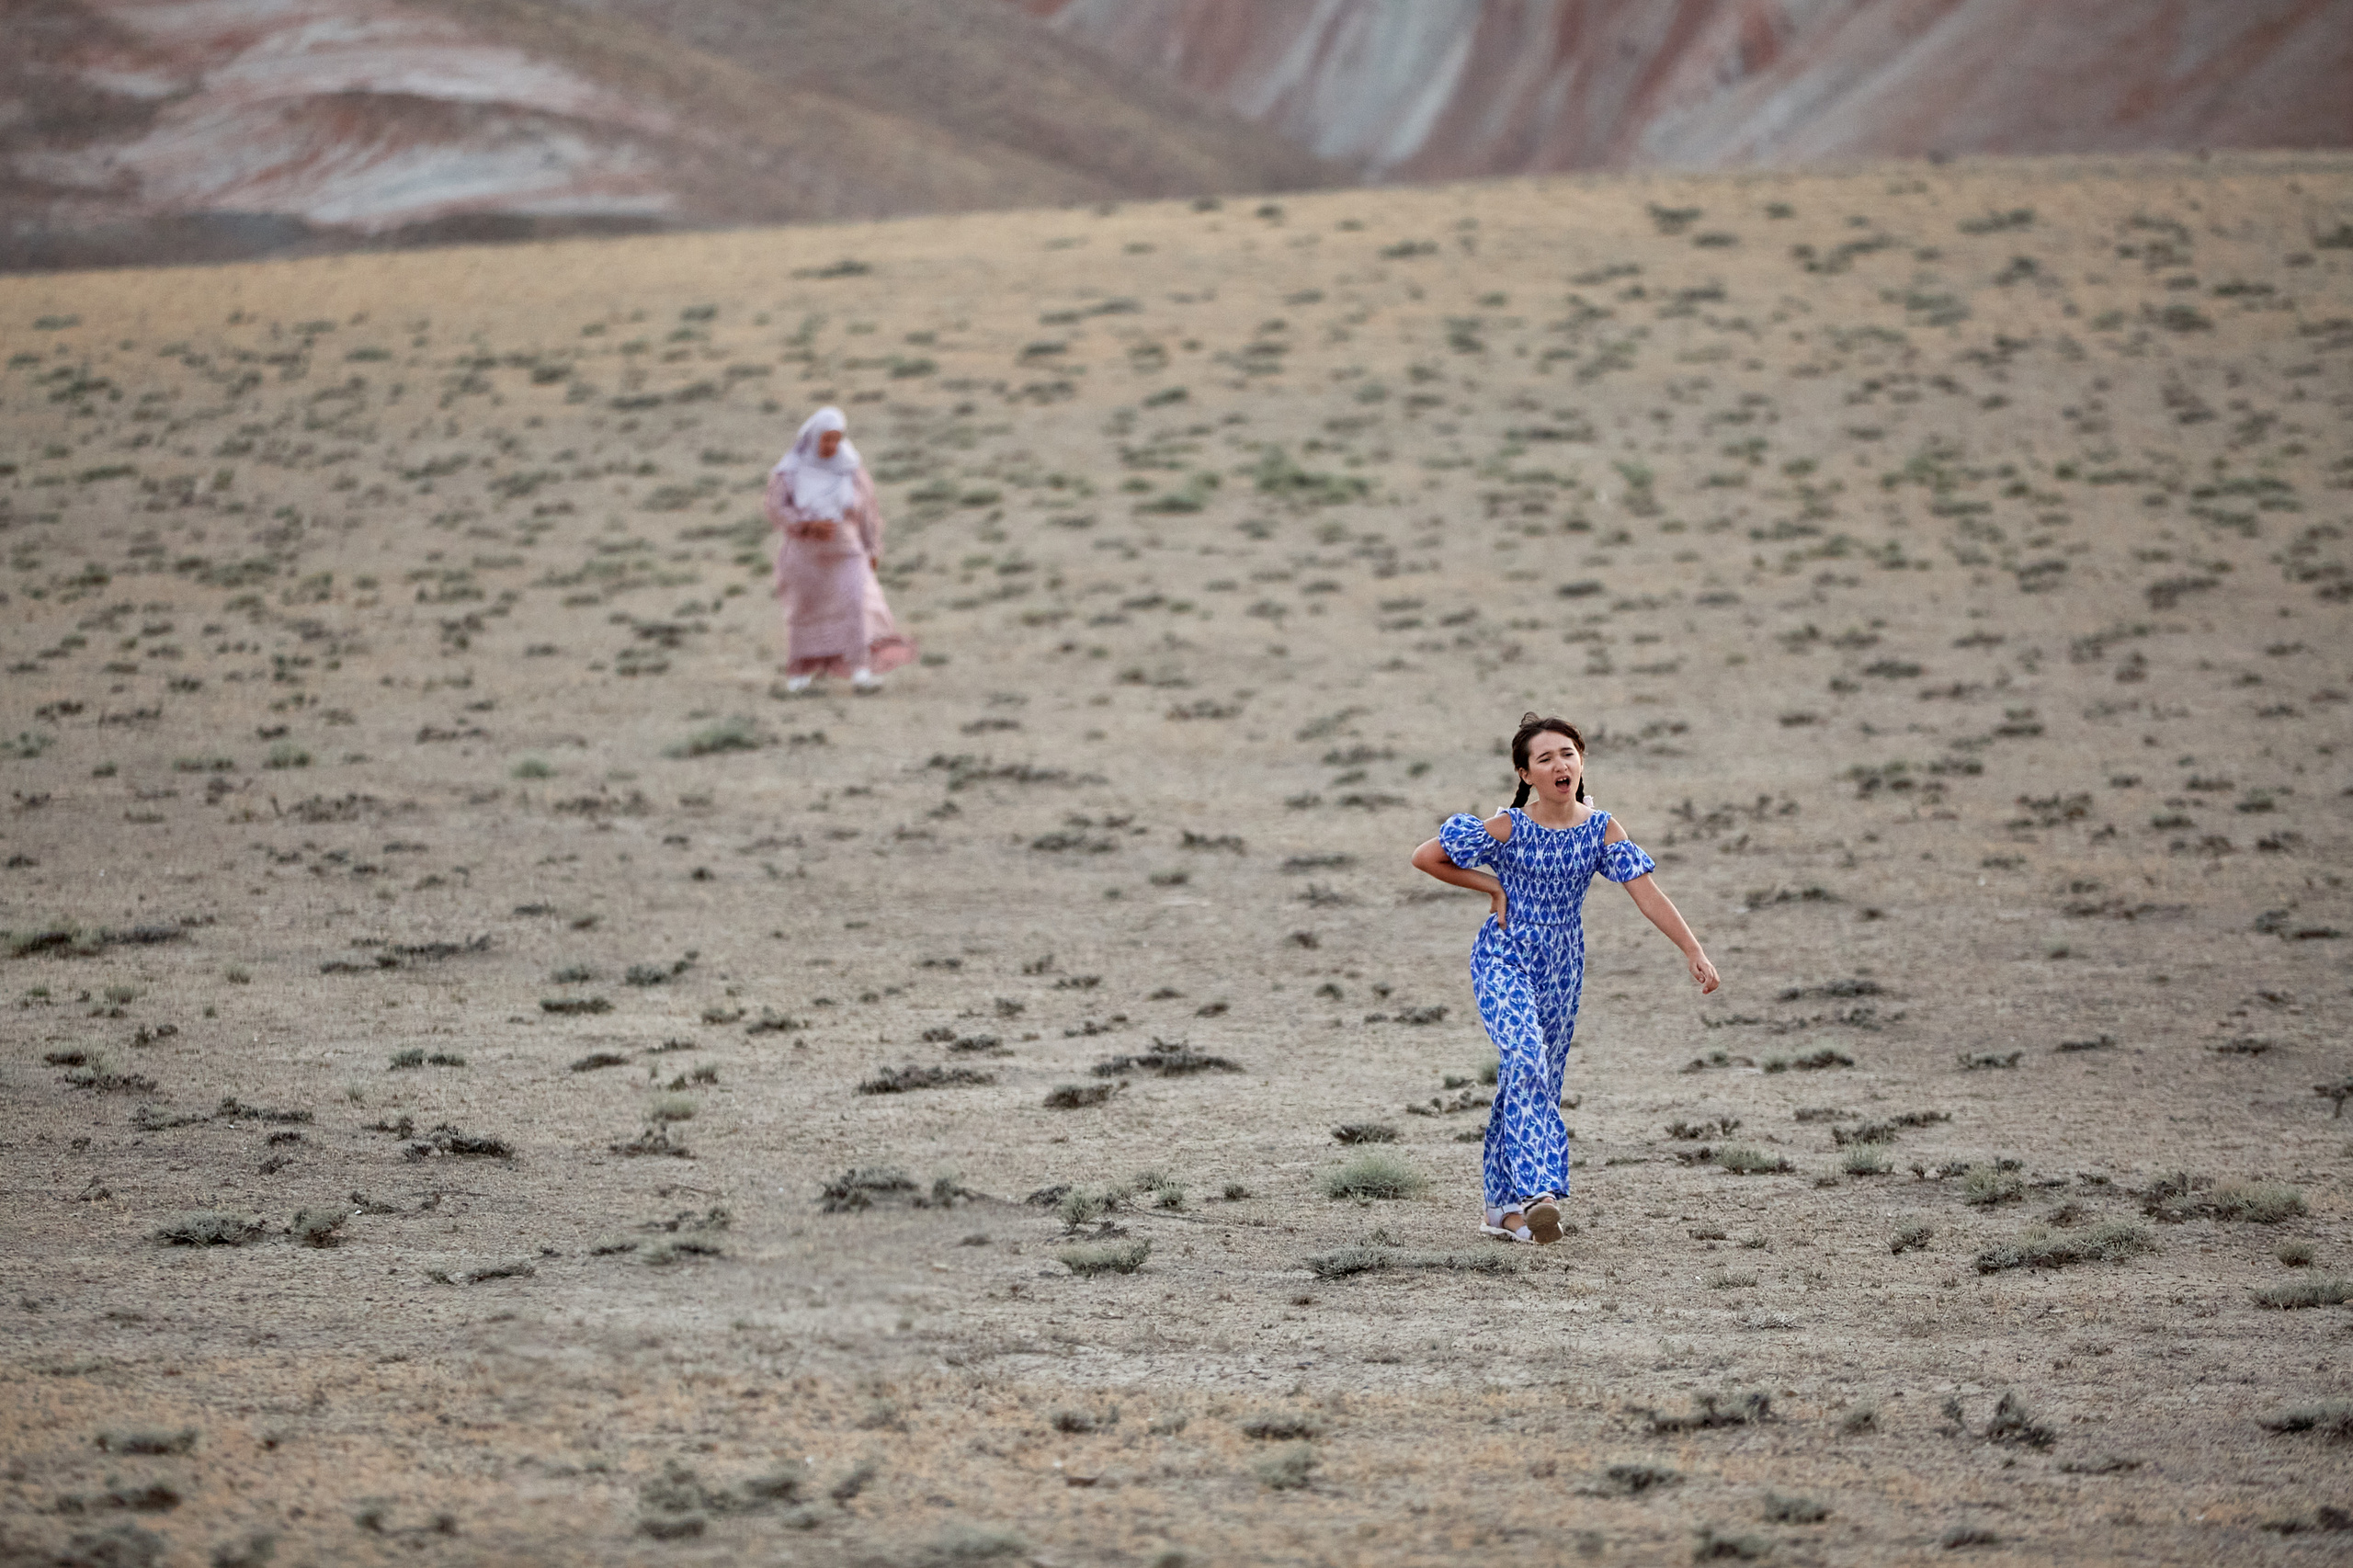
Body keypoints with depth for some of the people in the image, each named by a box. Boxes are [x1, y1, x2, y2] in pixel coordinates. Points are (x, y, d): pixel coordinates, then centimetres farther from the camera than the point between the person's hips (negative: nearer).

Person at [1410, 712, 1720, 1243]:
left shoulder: (1602, 830, -5)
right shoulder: (1507, 829, -14)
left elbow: (1647, 892, -10)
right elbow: (1426, 857, -7)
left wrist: (1693, 950, -19)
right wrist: (1492, 886, -5)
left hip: (1561, 969, 4)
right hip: (1504, 960, -4)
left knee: (1531, 1079, 9)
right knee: (1526, 1058, -24)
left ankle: (1505, 1204, 21)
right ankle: (1537, 1189, -33)